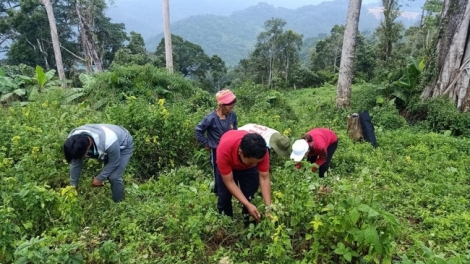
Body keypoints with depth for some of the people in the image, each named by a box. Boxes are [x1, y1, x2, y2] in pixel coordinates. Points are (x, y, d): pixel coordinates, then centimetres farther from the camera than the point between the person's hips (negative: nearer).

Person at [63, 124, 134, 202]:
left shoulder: (108, 142, -45)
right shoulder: (73, 139, -27)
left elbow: (114, 163, -26)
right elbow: (75, 163, -12)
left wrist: (100, 178, -17)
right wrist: (73, 185, -5)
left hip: (124, 146, -6)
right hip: (107, 146, 6)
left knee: (114, 177, -13)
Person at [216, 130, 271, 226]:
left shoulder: (261, 151, -37)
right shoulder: (224, 150, -43)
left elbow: (264, 178, -27)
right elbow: (229, 182, -34)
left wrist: (268, 206, -36)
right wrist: (248, 205, -38)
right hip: (229, 165, -1)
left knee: (250, 195, -4)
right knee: (225, 196, -6)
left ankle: (248, 222, 17)